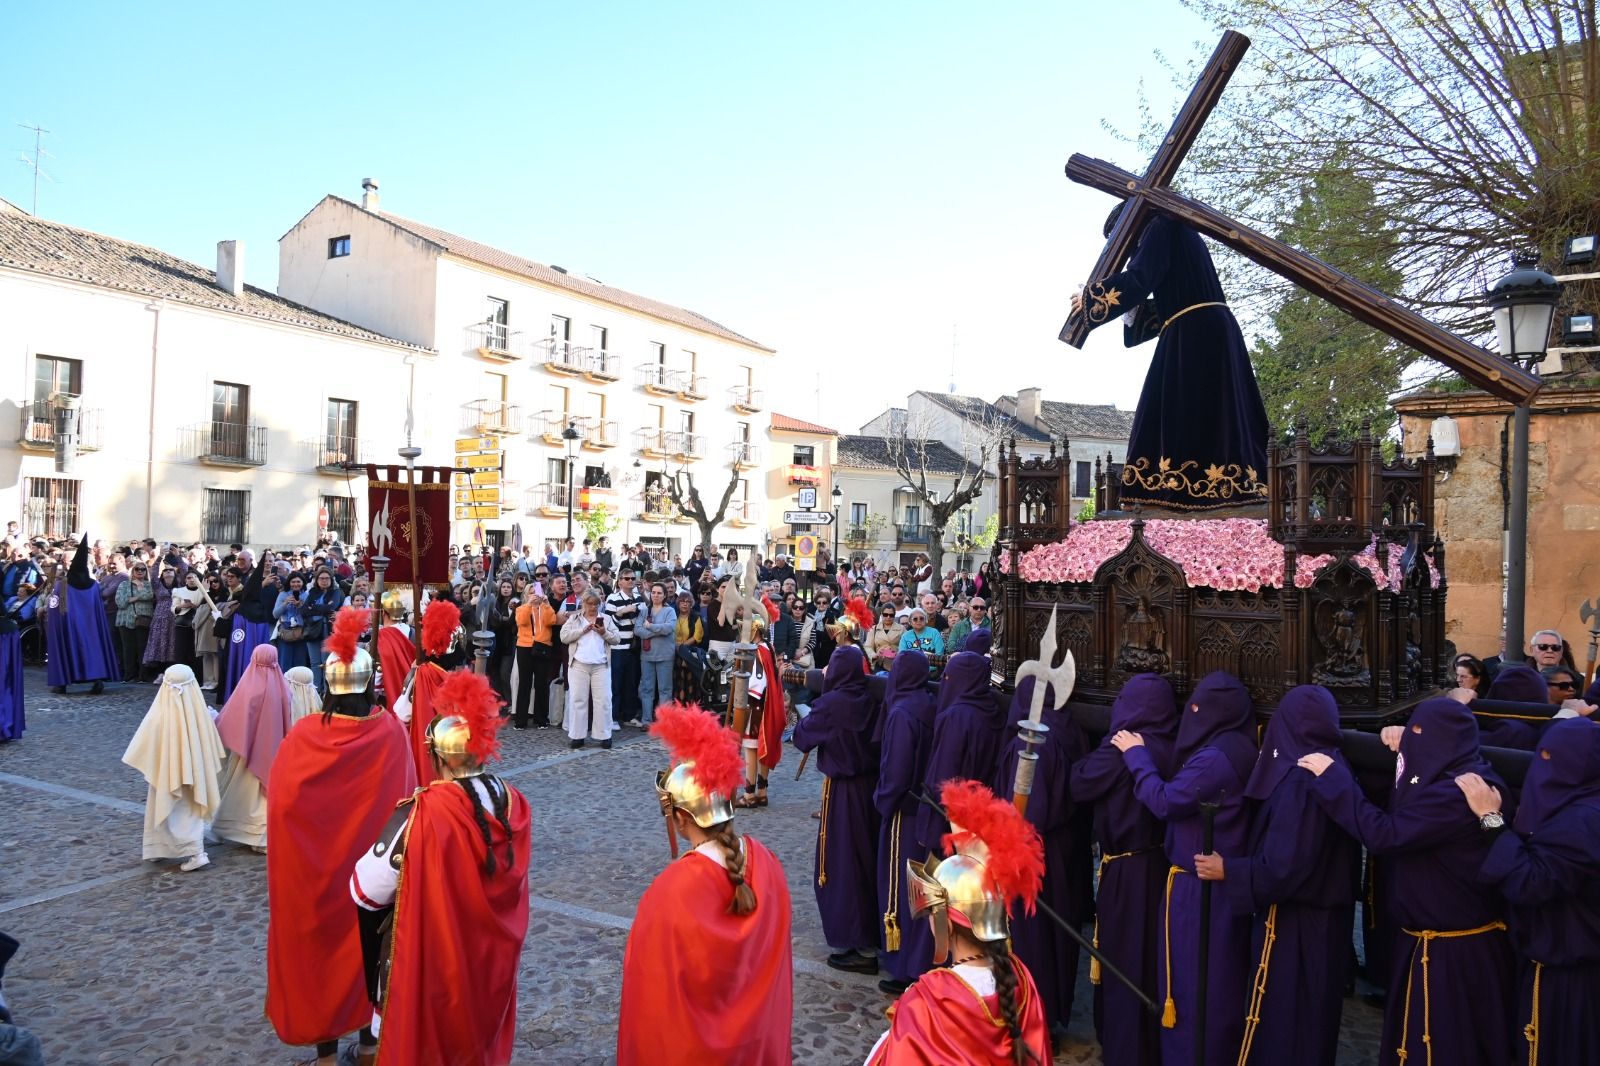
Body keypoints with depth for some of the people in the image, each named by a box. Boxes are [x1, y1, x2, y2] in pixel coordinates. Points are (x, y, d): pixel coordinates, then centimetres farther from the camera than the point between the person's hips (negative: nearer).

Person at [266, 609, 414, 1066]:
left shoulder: (304, 734, -17)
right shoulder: (390, 732, -17)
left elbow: (279, 800, -9)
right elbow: (404, 798, -9)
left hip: (315, 867, 0)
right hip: (374, 866, 1)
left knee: (321, 943, 17)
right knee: (370, 943, 18)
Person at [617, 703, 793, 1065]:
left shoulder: (674, 890, -29)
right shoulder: (767, 864, -14)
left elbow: (652, 987, -19)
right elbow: (776, 962, 0)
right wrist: (769, 1033, 14)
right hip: (759, 1035, 4)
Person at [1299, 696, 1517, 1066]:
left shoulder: (1455, 792, -25)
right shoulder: (1465, 778, 6)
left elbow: (1385, 835, -30)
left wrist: (1333, 778, -24)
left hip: (1448, 948, -10)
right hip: (1459, 935, 10)